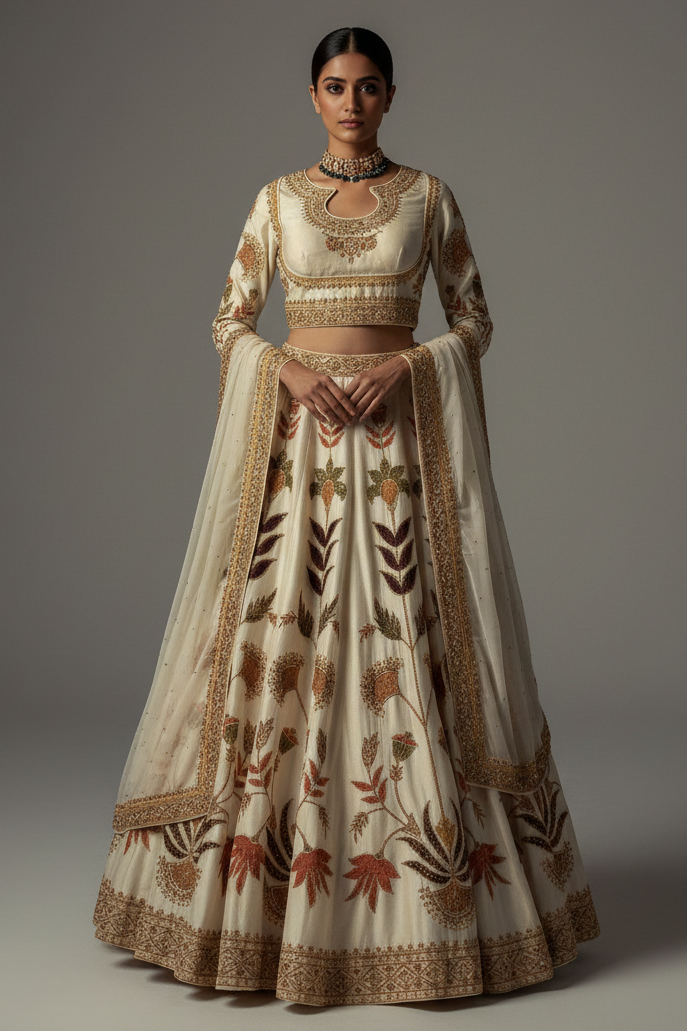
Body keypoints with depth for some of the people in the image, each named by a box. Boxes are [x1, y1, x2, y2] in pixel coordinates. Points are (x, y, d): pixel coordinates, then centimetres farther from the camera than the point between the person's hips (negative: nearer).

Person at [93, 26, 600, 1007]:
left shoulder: (428, 194, 6)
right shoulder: (277, 199, 9)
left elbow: (475, 318, 6)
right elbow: (231, 322, 7)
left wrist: (405, 366, -11)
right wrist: (291, 369, -12)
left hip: (403, 432, -1)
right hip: (297, 426, 1)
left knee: (406, 630, -3)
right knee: (279, 625, -2)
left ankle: (420, 895, 10)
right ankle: (264, 872, 11)